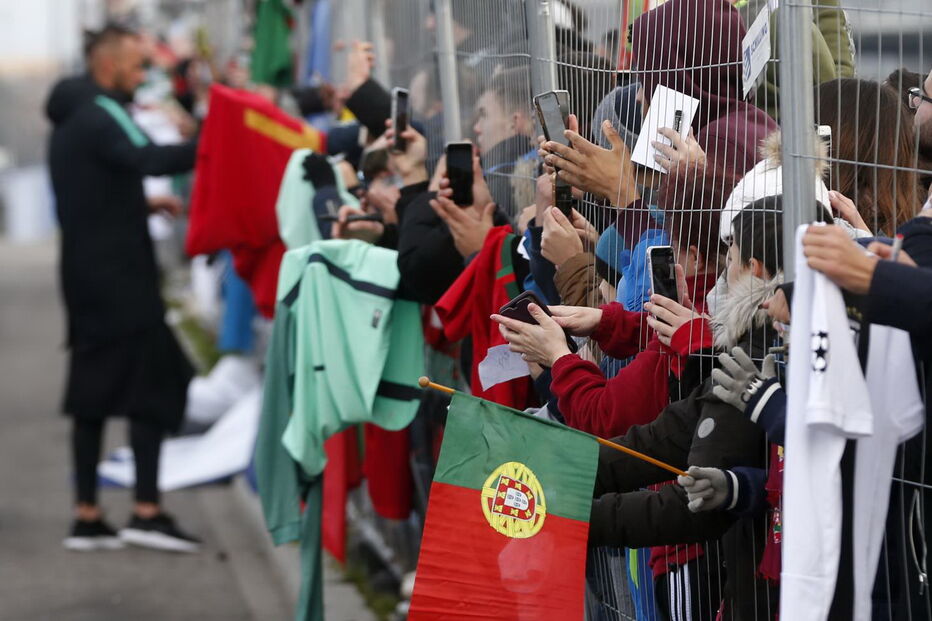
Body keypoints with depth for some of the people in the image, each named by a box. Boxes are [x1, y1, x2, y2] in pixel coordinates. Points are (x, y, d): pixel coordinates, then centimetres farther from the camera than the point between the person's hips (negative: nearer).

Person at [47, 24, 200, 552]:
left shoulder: (69, 120, 18)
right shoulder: (101, 117, -13)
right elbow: (148, 159, -31)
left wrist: (140, 204, 20)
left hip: (87, 272, 10)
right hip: (117, 275, -10)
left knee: (93, 393, 9)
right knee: (155, 385, -6)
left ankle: (87, 517, 11)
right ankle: (147, 511, -9)